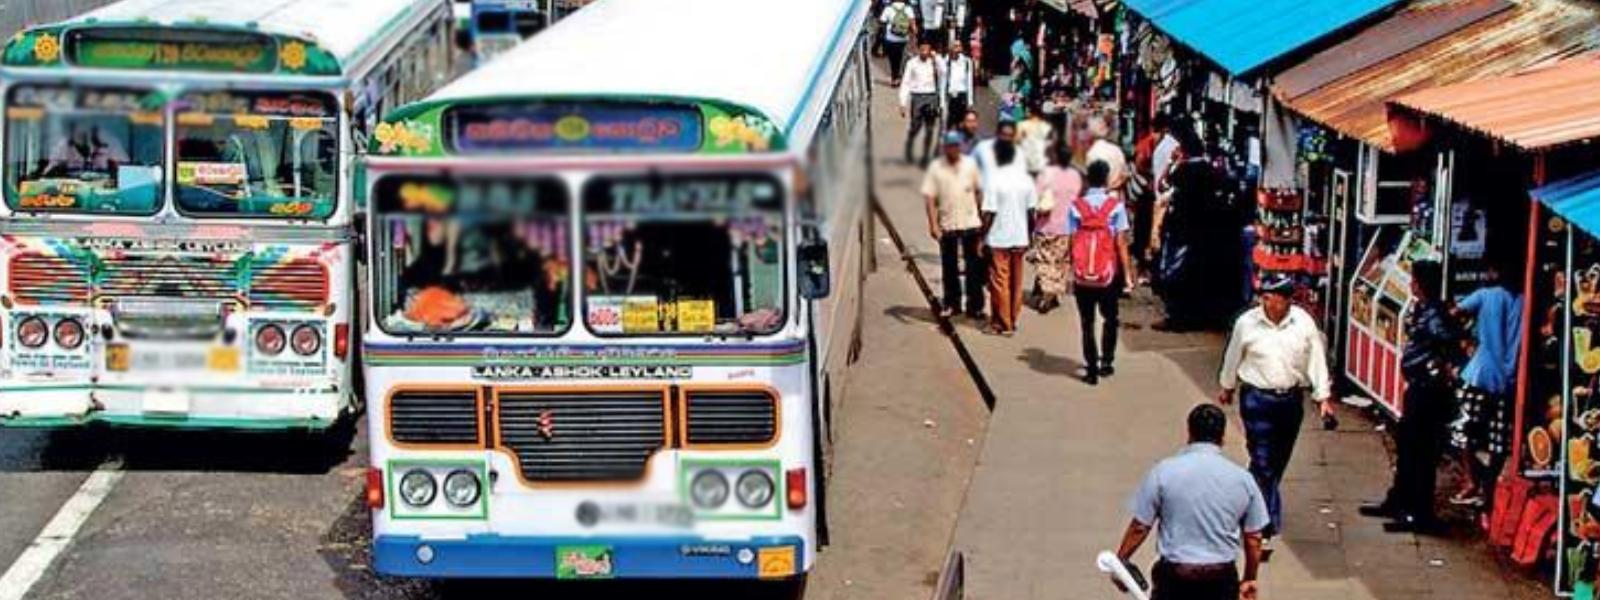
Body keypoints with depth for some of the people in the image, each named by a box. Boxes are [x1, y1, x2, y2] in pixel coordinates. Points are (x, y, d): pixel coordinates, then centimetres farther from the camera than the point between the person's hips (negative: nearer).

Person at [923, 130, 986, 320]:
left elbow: (979, 191, 9)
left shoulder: (970, 164, 1)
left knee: (974, 267, 3)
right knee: (949, 268, 9)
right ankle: (951, 304, 22)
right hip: (947, 225, -1)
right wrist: (933, 224, -12)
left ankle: (975, 305, 10)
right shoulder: (936, 168, -4)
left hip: (971, 222, 1)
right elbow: (929, 197, -5)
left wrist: (982, 216, 7)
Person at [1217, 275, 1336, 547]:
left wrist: (1324, 397, 0)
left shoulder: (1304, 323, -5)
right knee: (1263, 463, -8)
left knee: (1278, 463, 14)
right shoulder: (1247, 323, -8)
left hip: (1291, 399, 3)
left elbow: (1317, 360, 2)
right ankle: (1267, 526, -6)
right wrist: (1227, 387, 19)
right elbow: (1232, 358, 7)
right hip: (1257, 399, -3)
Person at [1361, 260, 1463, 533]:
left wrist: (1448, 369, -21)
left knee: (1421, 453, -3)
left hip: (1430, 392, -10)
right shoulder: (1420, 309, 9)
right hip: (1417, 388, 10)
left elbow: (1450, 344, -33)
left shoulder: (1434, 315, -20)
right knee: (1405, 445, 21)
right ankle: (1398, 502, 36)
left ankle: (1421, 515, 5)